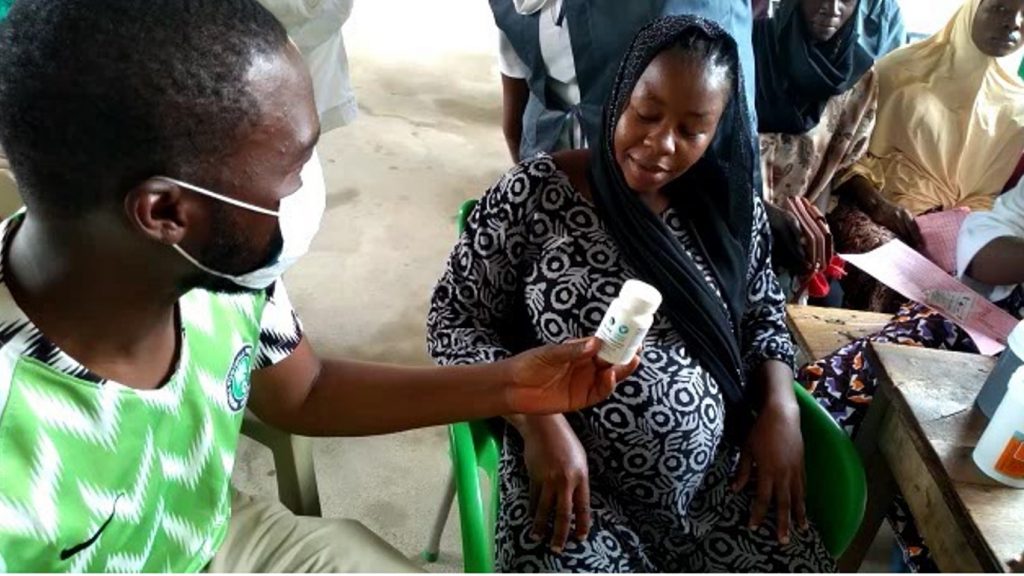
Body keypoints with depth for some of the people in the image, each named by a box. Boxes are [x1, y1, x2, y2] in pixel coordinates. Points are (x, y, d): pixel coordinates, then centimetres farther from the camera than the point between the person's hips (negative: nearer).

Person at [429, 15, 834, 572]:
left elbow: (764, 315, 15)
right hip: (576, 486, -3)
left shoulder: (731, 206, 2)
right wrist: (538, 420, -18)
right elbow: (453, 319, -5)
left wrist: (780, 406, -4)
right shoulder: (533, 193, -10)